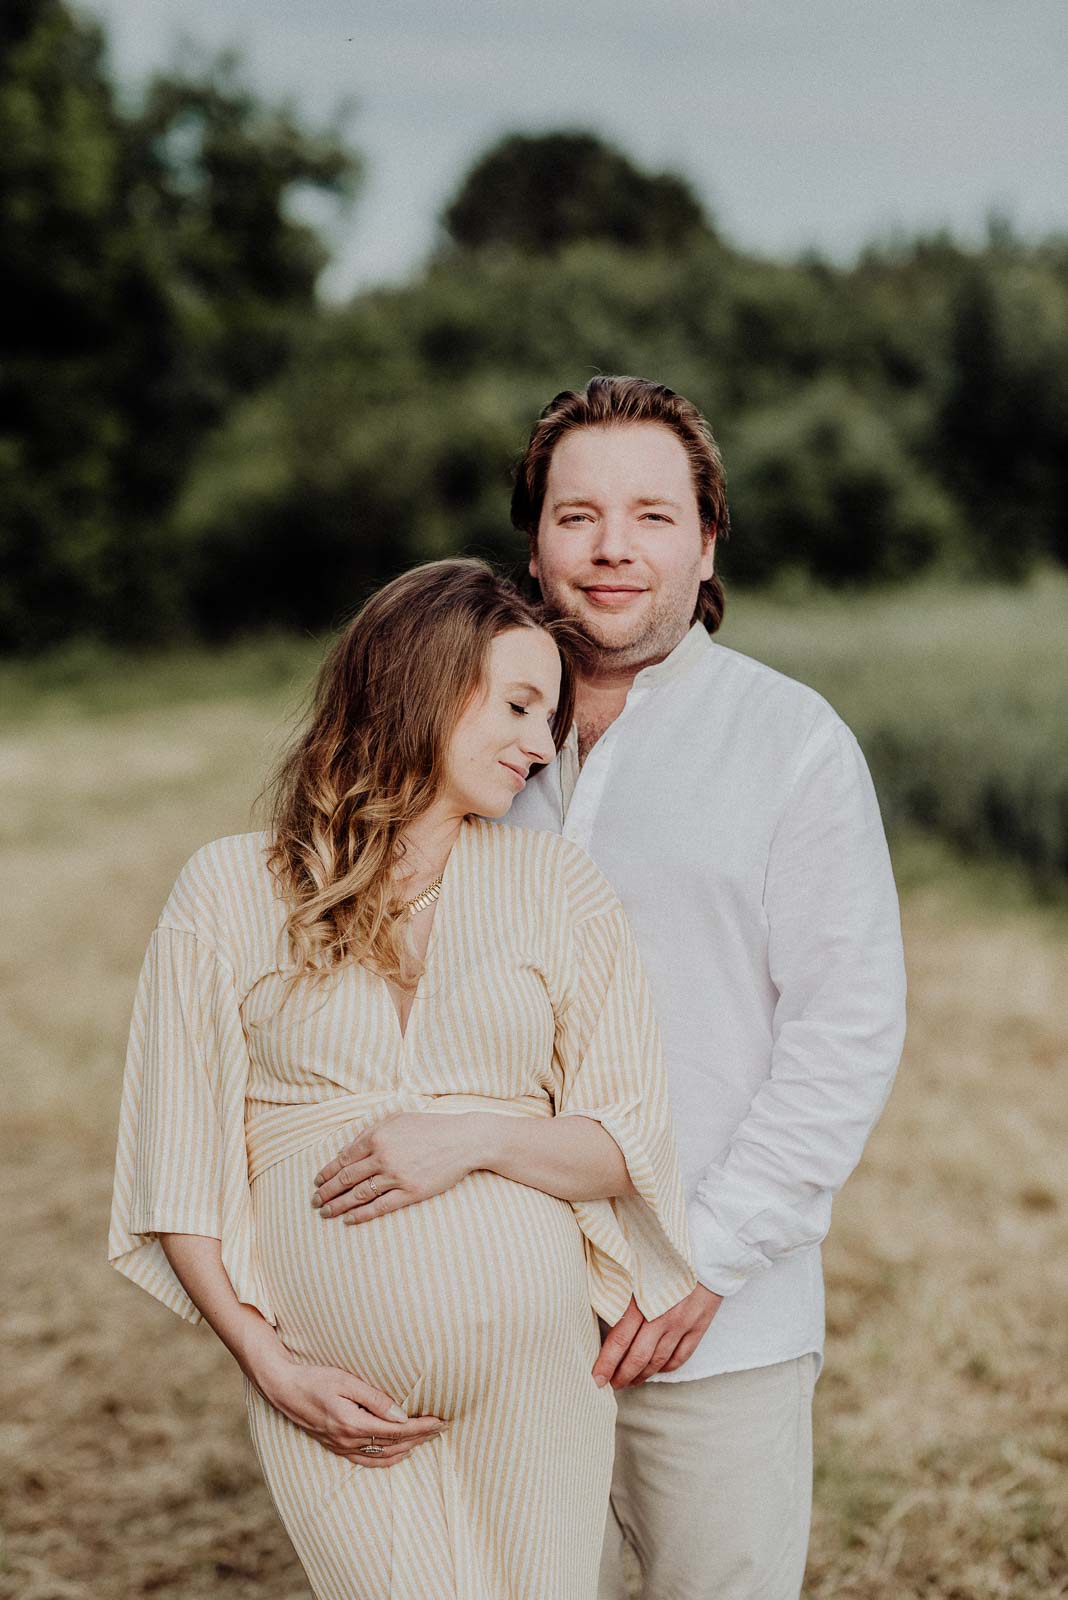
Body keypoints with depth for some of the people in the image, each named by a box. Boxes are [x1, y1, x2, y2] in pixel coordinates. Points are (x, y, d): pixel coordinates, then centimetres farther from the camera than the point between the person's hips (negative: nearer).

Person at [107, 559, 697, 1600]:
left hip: (533, 1373, 2)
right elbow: (176, 1163, 2)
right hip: (334, 1396, -2)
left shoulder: (557, 883, 6)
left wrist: (478, 1136, -13)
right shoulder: (230, 891, 1)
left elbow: (632, 1149, 5)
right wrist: (270, 1366, -5)